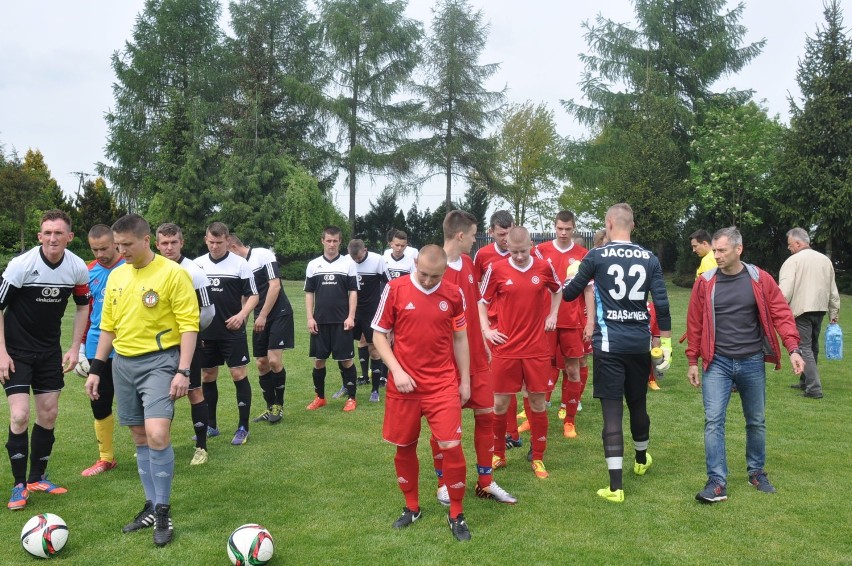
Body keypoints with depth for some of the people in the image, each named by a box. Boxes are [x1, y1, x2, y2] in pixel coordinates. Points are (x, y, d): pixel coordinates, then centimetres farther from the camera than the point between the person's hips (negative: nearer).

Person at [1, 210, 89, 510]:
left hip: (50, 349, 4)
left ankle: (37, 478, 25)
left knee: (48, 414, 8)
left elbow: (83, 306, 6)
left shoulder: (78, 268, -9)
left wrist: (75, 347, 3)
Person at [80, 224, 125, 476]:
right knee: (99, 405, 9)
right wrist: (80, 350, 13)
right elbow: (84, 313, 15)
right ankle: (106, 458, 22)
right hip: (97, 350, 5)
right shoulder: (89, 272, 6)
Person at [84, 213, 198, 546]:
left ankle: (163, 511, -2)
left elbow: (189, 325, -12)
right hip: (123, 363, 7)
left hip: (159, 361, -6)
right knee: (140, 437, 12)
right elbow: (108, 327, 17)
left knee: (157, 435, -18)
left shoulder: (172, 273, -10)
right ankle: (152, 506, 25)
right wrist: (96, 369, 14)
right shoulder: (116, 276, 9)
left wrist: (183, 371, -18)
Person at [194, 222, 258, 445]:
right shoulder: (198, 264, 5)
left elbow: (253, 295, -2)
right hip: (206, 333, 4)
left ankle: (243, 427, 6)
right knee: (207, 377, 11)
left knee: (239, 374, -4)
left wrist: (242, 314, -19)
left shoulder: (240, 263, -5)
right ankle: (211, 426, 24)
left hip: (233, 331, -4)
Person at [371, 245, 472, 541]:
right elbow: (379, 335, 0)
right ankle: (412, 507, 32)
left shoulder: (454, 294, -1)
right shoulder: (395, 289, -6)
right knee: (404, 447, 10)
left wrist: (465, 380, 9)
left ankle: (456, 515, 12)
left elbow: (460, 339, 9)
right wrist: (397, 371, -11)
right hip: (405, 384, 0)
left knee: (452, 446, -7)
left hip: (443, 385, 0)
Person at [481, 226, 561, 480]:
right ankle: (498, 454, 24)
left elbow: (557, 290, 21)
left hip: (537, 349, 1)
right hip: (505, 349, -1)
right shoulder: (496, 270, -5)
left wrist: (552, 315, 10)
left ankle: (538, 459, 20)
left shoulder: (544, 267, 0)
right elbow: (482, 302, 7)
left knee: (538, 403, 6)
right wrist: (486, 329, -4)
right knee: (499, 404, 5)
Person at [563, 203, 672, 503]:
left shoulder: (597, 256, -5)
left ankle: (615, 486, -4)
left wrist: (572, 273, 24)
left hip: (609, 344, -3)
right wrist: (666, 345, 7)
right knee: (638, 404, 21)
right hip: (640, 344, 4)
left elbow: (568, 293, 3)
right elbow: (662, 305, 0)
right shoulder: (650, 259, 3)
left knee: (612, 410, -2)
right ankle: (642, 460, 44)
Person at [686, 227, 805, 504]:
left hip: (752, 363, 1)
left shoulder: (760, 279, -4)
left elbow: (781, 314, -3)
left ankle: (757, 472, 33)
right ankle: (717, 482, -4)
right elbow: (695, 323, 1)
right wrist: (693, 361, 3)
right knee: (713, 420, -9)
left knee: (756, 421, 14)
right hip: (717, 363, -1)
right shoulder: (705, 282, -3)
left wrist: (793, 349, -14)